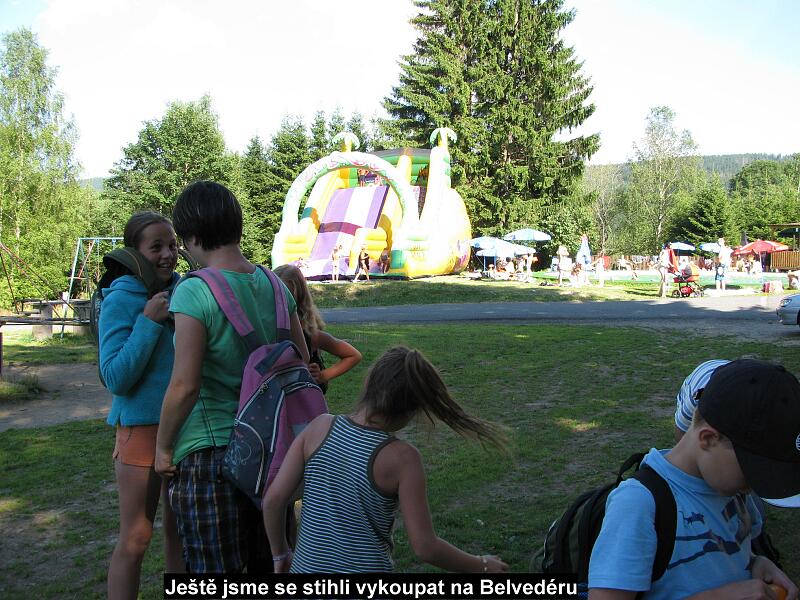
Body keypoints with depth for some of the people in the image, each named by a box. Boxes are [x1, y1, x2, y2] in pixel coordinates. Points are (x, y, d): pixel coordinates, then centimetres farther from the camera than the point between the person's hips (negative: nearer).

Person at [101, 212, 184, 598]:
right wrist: (149, 322, -23)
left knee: (180, 529, 17)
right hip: (143, 429, -5)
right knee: (135, 539, 5)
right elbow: (115, 378, -17)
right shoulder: (120, 301, -12)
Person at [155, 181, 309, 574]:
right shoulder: (274, 285, 2)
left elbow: (184, 386, -19)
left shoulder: (194, 293, -17)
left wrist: (163, 446, -5)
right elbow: (302, 360, 9)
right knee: (267, 562, 21)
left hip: (210, 451, -6)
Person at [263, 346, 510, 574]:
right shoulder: (401, 457, -17)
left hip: (307, 566, 4)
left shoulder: (320, 427, -7)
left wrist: (280, 555, 11)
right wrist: (481, 566, 0)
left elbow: (272, 500, -6)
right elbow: (425, 547, -15)